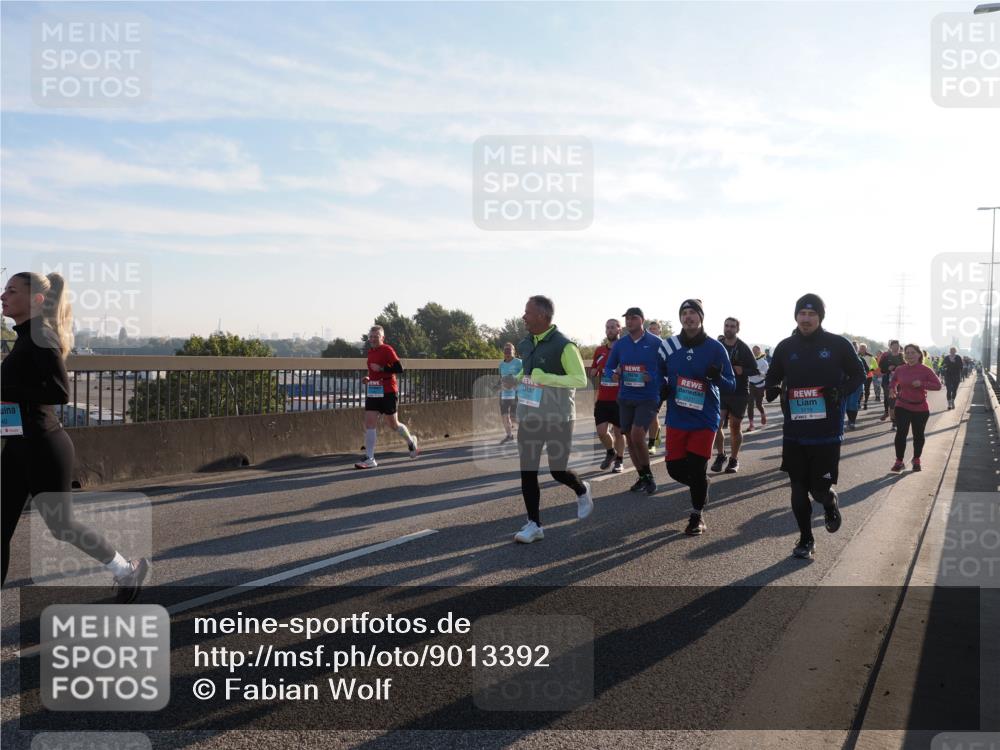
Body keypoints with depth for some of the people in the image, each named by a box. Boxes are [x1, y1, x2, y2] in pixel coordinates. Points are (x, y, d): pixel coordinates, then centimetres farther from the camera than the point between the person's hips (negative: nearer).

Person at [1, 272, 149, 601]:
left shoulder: (40, 337, -16)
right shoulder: (27, 336, 11)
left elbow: (60, 392, -25)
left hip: (43, 448, -9)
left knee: (61, 525, 4)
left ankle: (128, 570, 24)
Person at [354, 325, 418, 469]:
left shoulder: (387, 350, -11)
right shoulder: (370, 351, 13)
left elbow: (399, 368, -19)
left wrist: (381, 368, -23)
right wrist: (368, 378, 9)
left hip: (388, 392, -7)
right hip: (373, 391, 7)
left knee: (393, 424, 5)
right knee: (369, 423, -4)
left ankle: (411, 441, 34)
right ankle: (369, 459, -3)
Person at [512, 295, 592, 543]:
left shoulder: (564, 346, -15)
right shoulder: (525, 344, 7)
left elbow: (581, 380, -18)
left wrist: (544, 378, -24)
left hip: (558, 419, -6)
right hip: (529, 417, 6)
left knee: (558, 471, 2)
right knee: (527, 471, 2)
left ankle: (582, 490, 35)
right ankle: (534, 524, 11)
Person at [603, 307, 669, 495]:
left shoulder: (656, 343, -7)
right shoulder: (620, 344, 5)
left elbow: (667, 368, -4)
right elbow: (608, 368, 12)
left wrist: (652, 378, -20)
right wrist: (614, 374, -10)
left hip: (648, 398, -5)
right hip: (625, 398, 5)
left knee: (637, 436, -17)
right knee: (630, 439, 9)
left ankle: (648, 476, 2)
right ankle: (642, 478, 25)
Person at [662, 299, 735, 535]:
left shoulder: (715, 348, -4)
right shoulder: (669, 345, 1)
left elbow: (731, 384, -2)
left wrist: (717, 377, -24)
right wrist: (662, 388, -7)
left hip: (705, 418, -2)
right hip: (676, 418, 3)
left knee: (697, 470, -4)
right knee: (675, 468, 3)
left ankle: (697, 515, 18)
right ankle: (700, 486, 36)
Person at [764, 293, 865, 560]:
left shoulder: (838, 345, -3)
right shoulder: (786, 347, 4)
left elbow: (858, 374, 7)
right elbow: (773, 376, 15)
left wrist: (841, 391, -12)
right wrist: (772, 388, -9)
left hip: (827, 432, -2)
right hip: (794, 431, 3)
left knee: (820, 488, -2)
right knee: (798, 488, 7)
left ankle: (830, 504, 34)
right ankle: (806, 539, 23)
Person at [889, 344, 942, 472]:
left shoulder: (925, 370, -8)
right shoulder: (900, 369, -1)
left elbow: (938, 385, -10)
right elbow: (893, 380, 20)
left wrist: (922, 384, -23)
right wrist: (892, 388, -1)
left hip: (920, 408, -1)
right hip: (902, 407, 1)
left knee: (918, 435, 10)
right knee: (901, 433, -8)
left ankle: (916, 460, 30)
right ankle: (899, 461, 4)